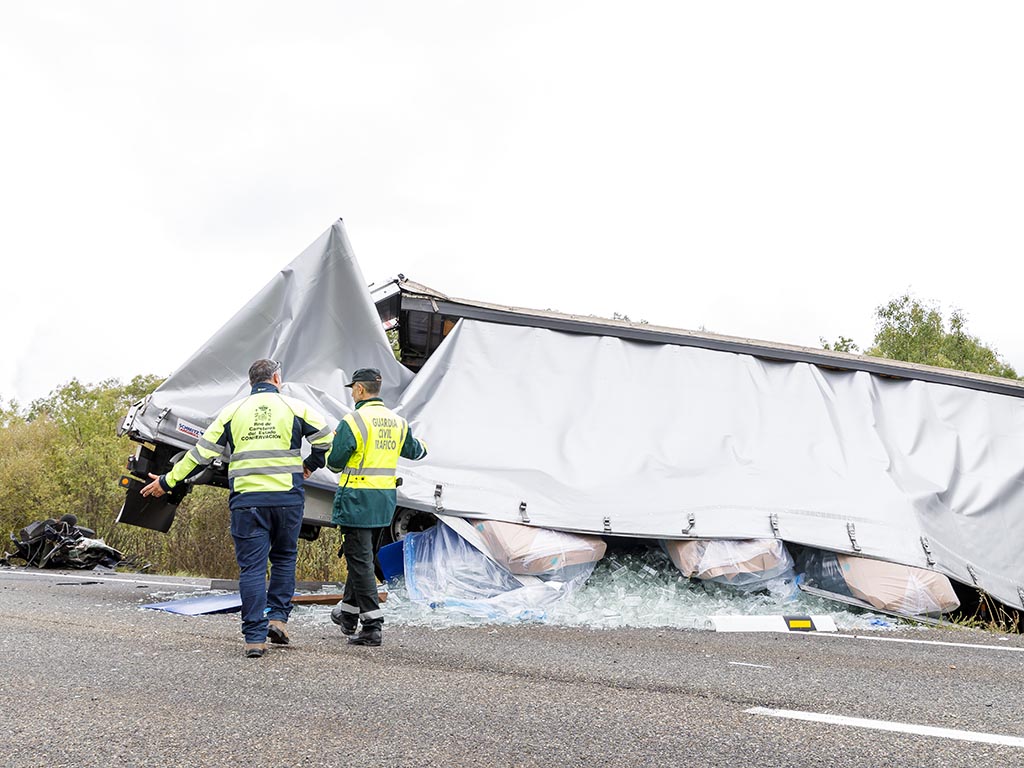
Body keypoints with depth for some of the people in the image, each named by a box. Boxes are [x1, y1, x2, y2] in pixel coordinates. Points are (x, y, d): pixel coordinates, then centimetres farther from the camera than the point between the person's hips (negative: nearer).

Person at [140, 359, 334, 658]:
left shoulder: (233, 411, 8)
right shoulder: (294, 407, 5)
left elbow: (202, 451, 7)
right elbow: (326, 437, 4)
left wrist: (168, 481, 14)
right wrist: (310, 465, 21)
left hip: (247, 500, 0)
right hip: (287, 497, 0)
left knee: (252, 566, 1)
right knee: (284, 558, 19)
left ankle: (255, 637, -1)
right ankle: (278, 617, 9)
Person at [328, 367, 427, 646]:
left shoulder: (353, 421, -14)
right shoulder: (397, 422, 8)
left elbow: (334, 462, -10)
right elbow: (414, 451, 24)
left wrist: (334, 440, 11)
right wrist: (422, 447, 47)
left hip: (357, 498, -7)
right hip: (385, 500, 7)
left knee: (360, 560, -4)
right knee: (362, 556, 21)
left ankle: (372, 625, -8)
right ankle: (348, 613, 33)